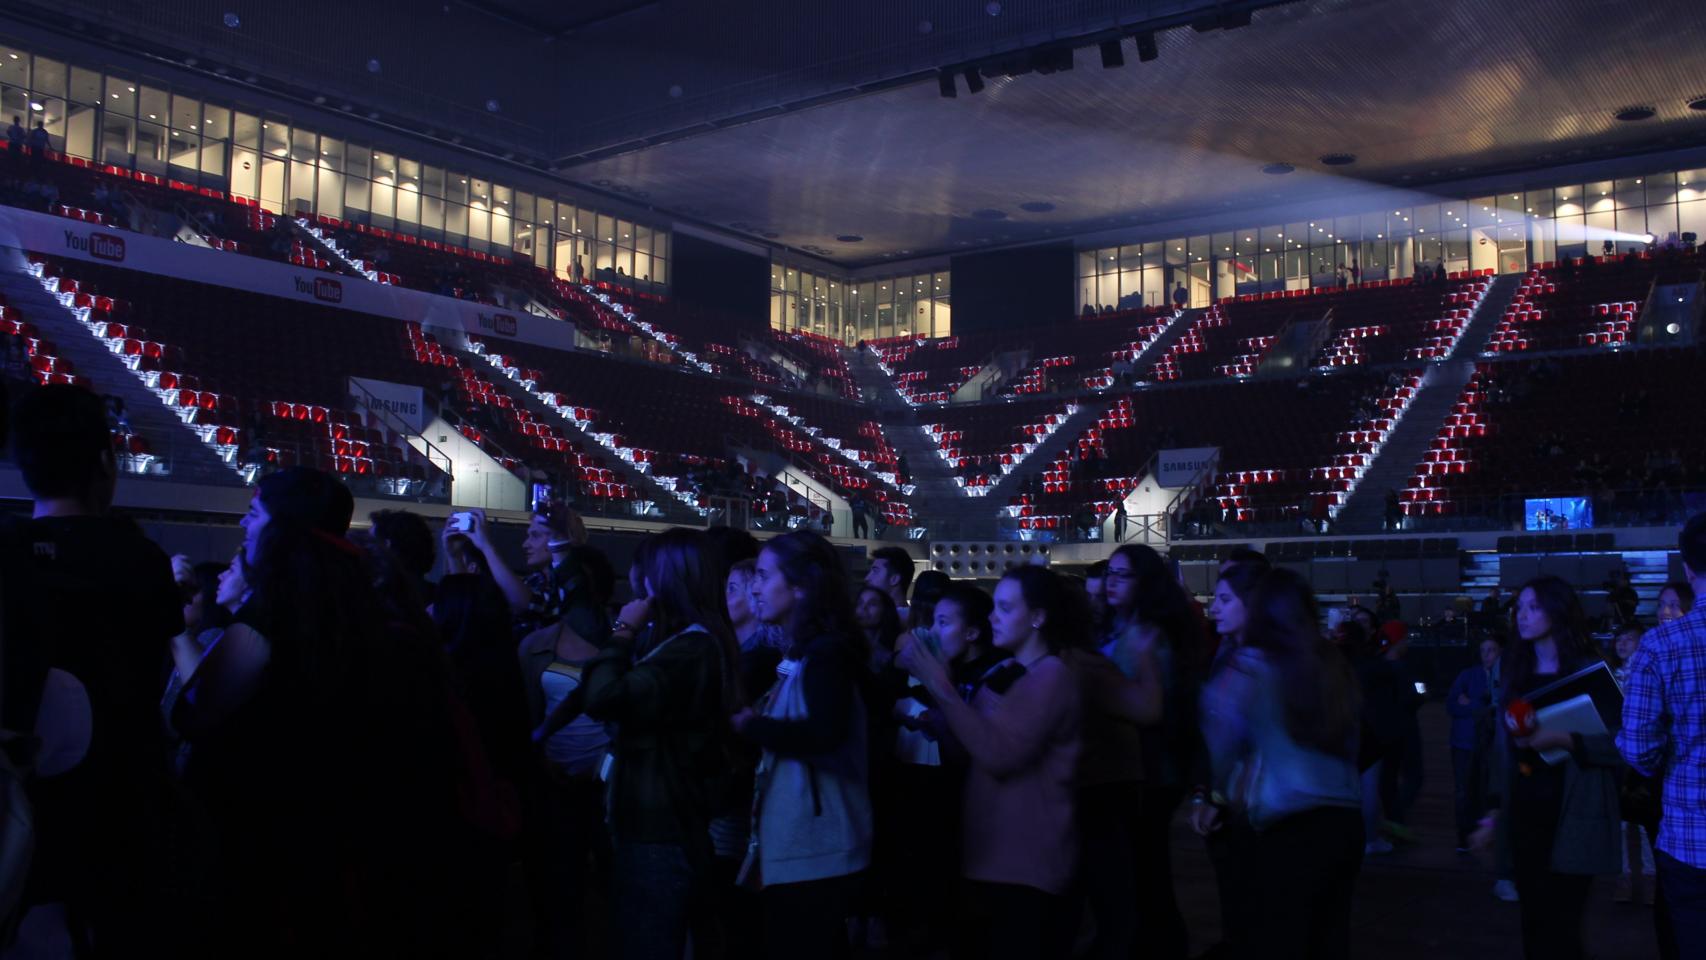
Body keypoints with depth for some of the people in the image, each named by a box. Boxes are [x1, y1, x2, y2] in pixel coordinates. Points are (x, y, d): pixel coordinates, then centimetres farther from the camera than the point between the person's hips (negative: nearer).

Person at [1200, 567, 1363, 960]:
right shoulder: (1333, 664, 10)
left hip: (1286, 827, -6)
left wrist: (1216, 792, 15)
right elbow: (1350, 746, 15)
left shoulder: (1249, 666, -7)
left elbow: (1222, 746, -3)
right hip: (1344, 821, 6)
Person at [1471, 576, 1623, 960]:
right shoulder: (1515, 672, 10)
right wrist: (1496, 809, 11)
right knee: (1534, 920, 8)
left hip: (1571, 817, -5)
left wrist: (1562, 739, -24)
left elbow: (1619, 744, -12)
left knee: (1561, 923, -3)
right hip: (1524, 813, 5)